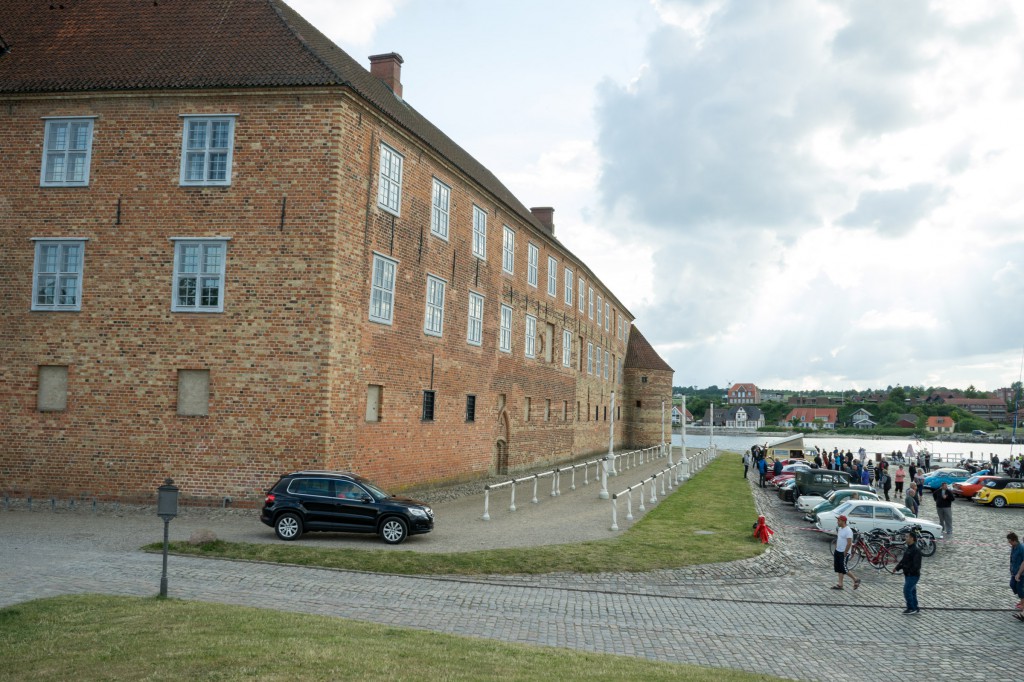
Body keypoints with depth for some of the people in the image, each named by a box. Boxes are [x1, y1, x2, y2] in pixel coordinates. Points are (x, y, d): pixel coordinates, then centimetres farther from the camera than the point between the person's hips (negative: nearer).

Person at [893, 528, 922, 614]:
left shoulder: (916, 550, -20)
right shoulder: (908, 548, 11)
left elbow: (916, 564, -26)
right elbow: (903, 560, 17)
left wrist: (911, 571, -31)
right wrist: (897, 567, 8)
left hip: (913, 575, -9)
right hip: (908, 574, 9)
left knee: (907, 591, -8)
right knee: (912, 591, 15)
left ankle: (911, 608, 2)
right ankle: (915, 608, 24)